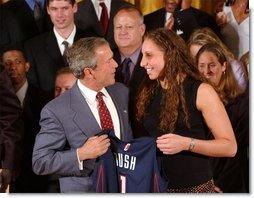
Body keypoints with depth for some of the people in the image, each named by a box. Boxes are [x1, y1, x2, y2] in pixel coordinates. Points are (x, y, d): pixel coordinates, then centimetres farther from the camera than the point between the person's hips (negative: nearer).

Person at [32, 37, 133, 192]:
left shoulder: (121, 92, -1)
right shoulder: (56, 111, -17)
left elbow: (131, 137, 9)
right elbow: (39, 163, -15)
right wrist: (81, 154, -25)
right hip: (84, 189, -5)